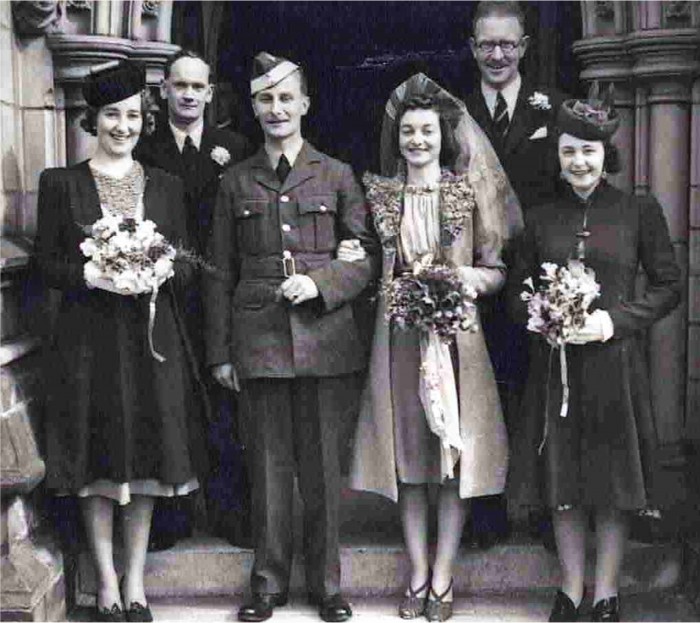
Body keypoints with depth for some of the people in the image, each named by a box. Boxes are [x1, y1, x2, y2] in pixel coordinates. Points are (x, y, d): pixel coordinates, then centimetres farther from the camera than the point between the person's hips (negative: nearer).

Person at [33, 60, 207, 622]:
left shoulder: (166, 186, 10)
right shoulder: (60, 184, 4)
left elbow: (186, 265, 9)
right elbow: (47, 264, 1)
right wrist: (92, 275, -17)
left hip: (152, 337, 2)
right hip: (87, 338, -2)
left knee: (145, 459, 5)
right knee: (97, 464, 3)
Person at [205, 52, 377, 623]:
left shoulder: (337, 176, 7)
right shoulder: (236, 183, 10)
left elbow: (366, 258, 6)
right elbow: (221, 274, 9)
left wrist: (318, 282, -12)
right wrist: (220, 352, 5)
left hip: (323, 335, -1)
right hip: (259, 338, 1)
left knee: (322, 462, 4)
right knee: (268, 462, 5)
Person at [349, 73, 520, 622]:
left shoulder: (469, 191, 3)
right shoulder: (380, 195, 7)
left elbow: (497, 272, 4)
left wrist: (462, 276, -14)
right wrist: (396, 288, -6)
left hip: (456, 335, -1)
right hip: (398, 339, 1)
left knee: (454, 456, 1)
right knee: (407, 458, 5)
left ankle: (443, 577, 12)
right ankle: (418, 575, 17)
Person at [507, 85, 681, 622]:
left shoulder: (640, 211, 1)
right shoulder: (541, 219, 8)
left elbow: (668, 286, 1)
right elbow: (518, 291, 13)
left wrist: (614, 320, -12)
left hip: (615, 364, -2)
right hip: (556, 367, 2)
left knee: (613, 484, 5)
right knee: (562, 483, 8)